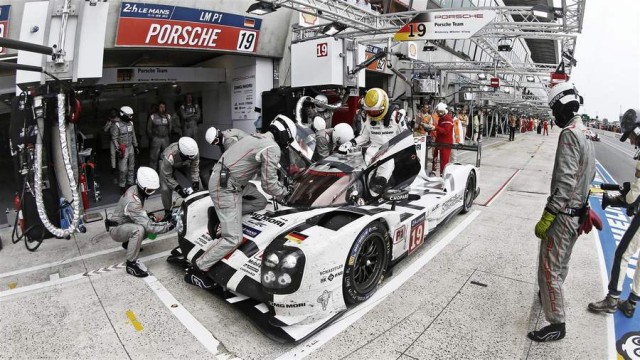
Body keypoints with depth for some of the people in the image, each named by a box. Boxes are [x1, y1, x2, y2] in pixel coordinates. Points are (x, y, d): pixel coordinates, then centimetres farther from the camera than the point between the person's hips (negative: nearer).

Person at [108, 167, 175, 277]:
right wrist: (168, 226, -33)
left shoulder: (135, 189, -9)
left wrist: (149, 216, -5)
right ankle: (131, 264, -22)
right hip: (116, 230, -9)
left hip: (126, 223, 9)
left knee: (152, 224, -2)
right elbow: (148, 226, -37)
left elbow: (139, 212, 10)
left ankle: (127, 243, 18)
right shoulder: (132, 202, -35)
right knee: (139, 229, -35)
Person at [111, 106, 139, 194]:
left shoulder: (130, 123, 6)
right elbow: (114, 138, -13)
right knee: (123, 169, -5)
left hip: (131, 148, 6)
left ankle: (130, 183, 25)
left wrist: (136, 146, 15)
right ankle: (122, 186, 8)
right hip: (123, 149, -6)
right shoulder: (116, 124, -13)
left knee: (131, 167, 13)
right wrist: (118, 150, -17)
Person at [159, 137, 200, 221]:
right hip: (166, 164, -3)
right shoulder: (169, 157, -45)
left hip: (184, 164, 4)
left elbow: (195, 167, -19)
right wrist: (178, 189, -36)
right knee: (165, 189, -19)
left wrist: (195, 182, -26)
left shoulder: (193, 152, -35)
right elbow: (167, 176, -32)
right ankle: (168, 212, 3)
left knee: (198, 182, -7)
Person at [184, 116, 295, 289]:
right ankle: (196, 270, 3)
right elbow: (268, 184, -14)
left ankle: (220, 213, 13)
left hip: (221, 178, 9)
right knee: (233, 238, -5)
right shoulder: (272, 148, -15)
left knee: (260, 202, 16)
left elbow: (267, 175, 24)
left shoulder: (258, 137, 13)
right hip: (226, 188, -9)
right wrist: (284, 194, 4)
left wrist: (282, 187, 23)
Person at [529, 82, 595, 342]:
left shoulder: (569, 134, -20)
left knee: (549, 268, -1)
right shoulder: (586, 134, 10)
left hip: (563, 214, -10)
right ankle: (552, 295, 45)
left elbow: (565, 182, -26)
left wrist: (546, 217, -25)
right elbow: (587, 175, 18)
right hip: (578, 211, 10)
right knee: (561, 263, 26)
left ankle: (557, 324, 10)